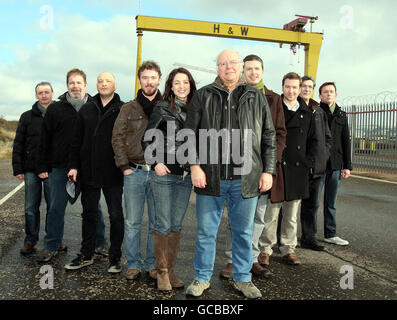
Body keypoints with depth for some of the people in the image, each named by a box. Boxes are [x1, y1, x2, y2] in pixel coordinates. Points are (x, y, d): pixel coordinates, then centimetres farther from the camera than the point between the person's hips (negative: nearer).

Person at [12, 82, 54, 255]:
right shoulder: (27, 117, 8)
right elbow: (18, 144, 8)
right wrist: (18, 168, 1)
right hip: (31, 170, 2)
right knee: (31, 208, 6)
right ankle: (30, 240, 18)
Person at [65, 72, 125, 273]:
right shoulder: (86, 110, 10)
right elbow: (76, 141, 11)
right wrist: (73, 166, 4)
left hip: (113, 173, -4)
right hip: (89, 172, 4)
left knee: (116, 215, 5)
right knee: (89, 214, 14)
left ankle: (115, 257, 19)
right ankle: (86, 255, 28)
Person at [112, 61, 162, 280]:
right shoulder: (128, 108, 9)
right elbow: (117, 138, 7)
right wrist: (124, 166, -1)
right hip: (134, 172, 1)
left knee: (157, 222, 6)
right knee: (132, 222, 6)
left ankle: (153, 264, 19)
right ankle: (134, 264, 19)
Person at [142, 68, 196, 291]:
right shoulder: (162, 109, -1)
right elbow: (147, 139, 1)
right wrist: (156, 162, -10)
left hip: (186, 177, 4)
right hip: (164, 174, -3)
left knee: (177, 224, 10)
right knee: (163, 225, 0)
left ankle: (171, 270, 22)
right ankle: (161, 271, 14)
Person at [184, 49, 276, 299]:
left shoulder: (257, 98, 10)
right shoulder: (203, 96, 7)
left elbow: (269, 138, 10)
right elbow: (191, 134, 3)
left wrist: (268, 171, 3)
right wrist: (195, 166, -6)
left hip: (246, 179, 1)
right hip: (210, 177, -1)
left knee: (244, 231, 12)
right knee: (206, 231, 8)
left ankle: (243, 278, 29)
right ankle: (202, 278, 26)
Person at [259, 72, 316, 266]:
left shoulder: (306, 114, 12)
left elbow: (311, 141, 18)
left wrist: (307, 162, 7)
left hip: (297, 170, 4)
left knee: (292, 215, 12)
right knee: (271, 213, -1)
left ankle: (288, 249, 23)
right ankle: (265, 249, 12)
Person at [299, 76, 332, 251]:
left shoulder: (319, 112, 15)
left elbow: (328, 138, 21)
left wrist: (323, 155, 8)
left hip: (316, 166, 6)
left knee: (311, 204, 13)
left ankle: (309, 238, 24)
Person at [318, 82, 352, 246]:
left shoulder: (342, 115, 15)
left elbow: (346, 141, 16)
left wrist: (347, 166, 10)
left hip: (335, 166, 5)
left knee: (331, 202, 12)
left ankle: (330, 234, 21)